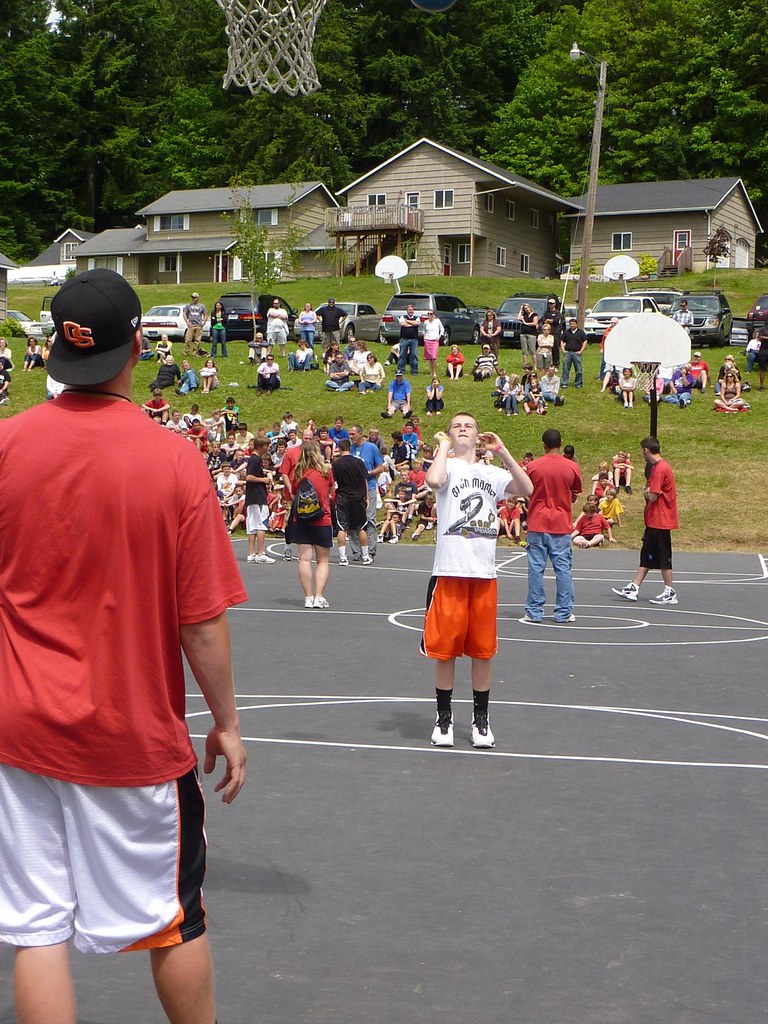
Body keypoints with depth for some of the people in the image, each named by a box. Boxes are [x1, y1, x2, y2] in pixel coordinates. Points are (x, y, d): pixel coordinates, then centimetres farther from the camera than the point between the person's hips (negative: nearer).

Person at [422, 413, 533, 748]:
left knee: (483, 651, 8)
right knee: (445, 648, 3)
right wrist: (444, 445, -9)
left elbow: (526, 489, -4)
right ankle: (444, 718, 15)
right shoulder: (447, 466, 2)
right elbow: (433, 481, -23)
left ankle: (481, 720, 18)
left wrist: (502, 452, -6)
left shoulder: (492, 473, 13)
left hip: (485, 573, 3)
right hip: (449, 571, -3)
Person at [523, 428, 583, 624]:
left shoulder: (533, 466, -6)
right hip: (562, 525, 1)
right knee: (563, 568, 5)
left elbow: (525, 492, 5)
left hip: (537, 524, -1)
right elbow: (574, 496, 8)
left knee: (536, 568, 3)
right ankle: (564, 612, 6)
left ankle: (533, 612, 4)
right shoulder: (572, 467, -3)